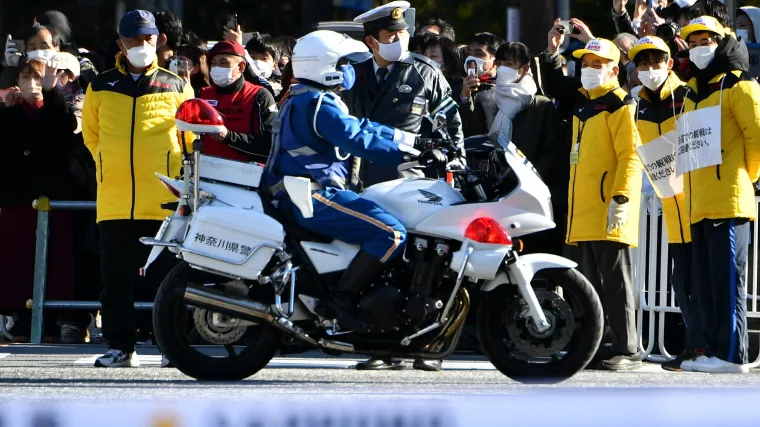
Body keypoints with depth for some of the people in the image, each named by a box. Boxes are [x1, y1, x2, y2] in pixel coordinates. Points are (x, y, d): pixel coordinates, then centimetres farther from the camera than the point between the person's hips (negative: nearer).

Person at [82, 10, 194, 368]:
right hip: (114, 200, 2)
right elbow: (91, 134, 23)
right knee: (116, 279, 1)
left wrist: (178, 174, 10)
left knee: (166, 277, -1)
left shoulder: (176, 88, 7)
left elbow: (192, 137, 17)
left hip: (163, 200, -2)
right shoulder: (100, 88, 10)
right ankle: (120, 347, 6)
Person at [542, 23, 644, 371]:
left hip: (608, 210, -9)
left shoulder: (619, 105, -8)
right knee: (592, 282, 9)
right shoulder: (582, 101, 18)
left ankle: (625, 350, -8)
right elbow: (554, 87, 37)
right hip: (584, 211, 9)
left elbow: (630, 156, -16)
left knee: (614, 281, -9)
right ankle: (600, 346, 13)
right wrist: (552, 53, 24)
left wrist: (621, 197, -25)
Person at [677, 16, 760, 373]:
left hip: (729, 200, -8)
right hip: (700, 205, 8)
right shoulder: (693, 94, 22)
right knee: (705, 282, 7)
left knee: (726, 279, -10)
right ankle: (714, 349, 10)